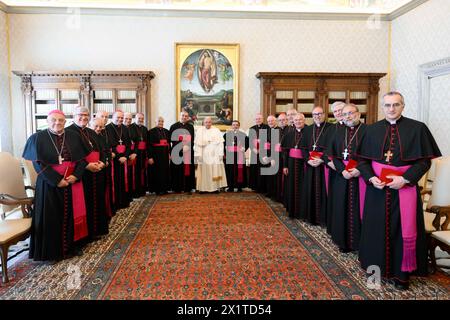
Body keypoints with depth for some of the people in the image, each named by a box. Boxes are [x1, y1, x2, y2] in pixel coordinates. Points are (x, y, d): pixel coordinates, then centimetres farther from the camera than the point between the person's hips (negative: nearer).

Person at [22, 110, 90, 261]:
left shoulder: (74, 137, 5)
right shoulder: (38, 138, -3)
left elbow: (83, 159, 3)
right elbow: (38, 164, -9)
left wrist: (76, 175, -13)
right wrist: (57, 180, -17)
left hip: (72, 182, 3)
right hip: (50, 184, -3)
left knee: (71, 214, 10)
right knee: (51, 217, 4)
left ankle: (72, 245, 25)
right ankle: (51, 251, 18)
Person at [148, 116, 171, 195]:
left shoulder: (166, 131, 11)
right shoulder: (151, 131, -6)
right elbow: (149, 145, -10)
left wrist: (169, 153, 7)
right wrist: (150, 157, -16)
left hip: (165, 154, 5)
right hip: (156, 154, -5)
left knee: (165, 171, 9)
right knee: (157, 172, 1)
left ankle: (164, 189, 19)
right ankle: (158, 189, 11)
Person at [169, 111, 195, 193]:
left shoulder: (191, 127, 13)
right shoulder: (174, 126, 5)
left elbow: (193, 139, 9)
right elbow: (172, 139, -2)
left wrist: (188, 146, -7)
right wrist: (182, 146, -12)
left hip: (188, 151, 2)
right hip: (177, 151, -2)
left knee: (188, 169, 1)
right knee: (178, 170, -2)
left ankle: (188, 188, 5)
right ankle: (177, 188, 3)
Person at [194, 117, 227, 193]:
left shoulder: (216, 130, 4)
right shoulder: (200, 130, 4)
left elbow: (220, 143, 1)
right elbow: (197, 144, -1)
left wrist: (221, 154, -7)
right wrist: (198, 155, -9)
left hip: (215, 154, 0)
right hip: (204, 154, 0)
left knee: (216, 171, -1)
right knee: (204, 171, 0)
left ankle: (216, 187, 5)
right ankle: (203, 188, 3)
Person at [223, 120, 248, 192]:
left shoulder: (243, 134, 7)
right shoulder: (227, 134, 7)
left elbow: (247, 143, 9)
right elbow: (223, 143, 6)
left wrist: (244, 149, -3)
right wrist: (225, 152, -3)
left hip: (239, 155, 0)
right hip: (229, 155, 0)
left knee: (240, 171, 0)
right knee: (230, 171, 1)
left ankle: (239, 187, 8)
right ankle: (231, 187, 8)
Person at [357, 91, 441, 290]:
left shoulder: (417, 128, -2)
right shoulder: (372, 130, 5)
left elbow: (425, 160, -4)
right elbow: (363, 159, 5)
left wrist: (405, 179, -16)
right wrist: (371, 178, -12)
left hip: (405, 186, -2)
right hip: (377, 187, 2)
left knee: (405, 230, 3)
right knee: (378, 228, 8)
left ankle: (403, 272, 20)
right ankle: (377, 266, 26)